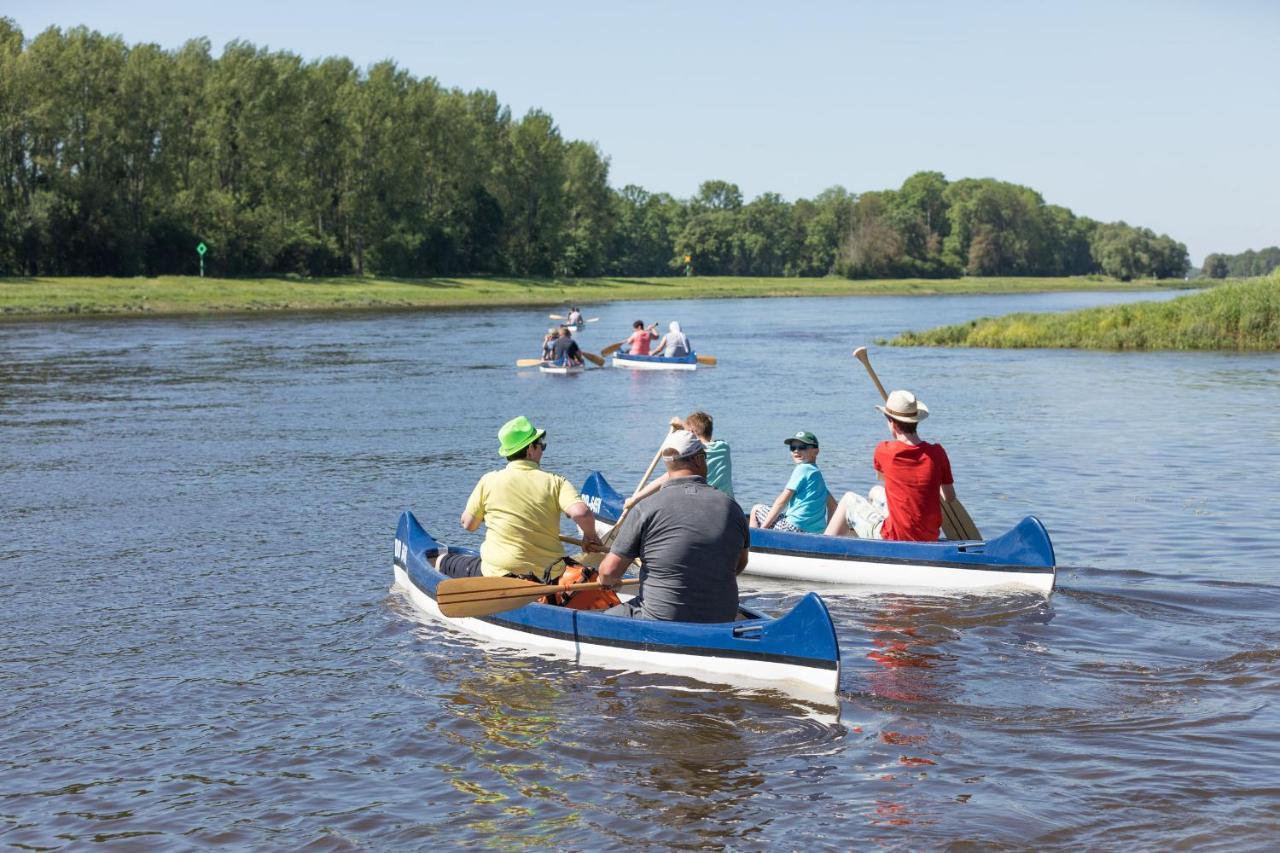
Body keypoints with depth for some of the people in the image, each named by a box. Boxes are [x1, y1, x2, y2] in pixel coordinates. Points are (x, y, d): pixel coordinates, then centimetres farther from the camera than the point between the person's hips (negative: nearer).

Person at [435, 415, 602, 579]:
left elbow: (468, 524, 4)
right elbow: (581, 513, -21)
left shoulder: (489, 481, -5)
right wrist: (590, 535, -1)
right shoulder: (555, 482, -6)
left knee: (442, 561, 20)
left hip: (499, 573, -1)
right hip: (549, 577, 1)